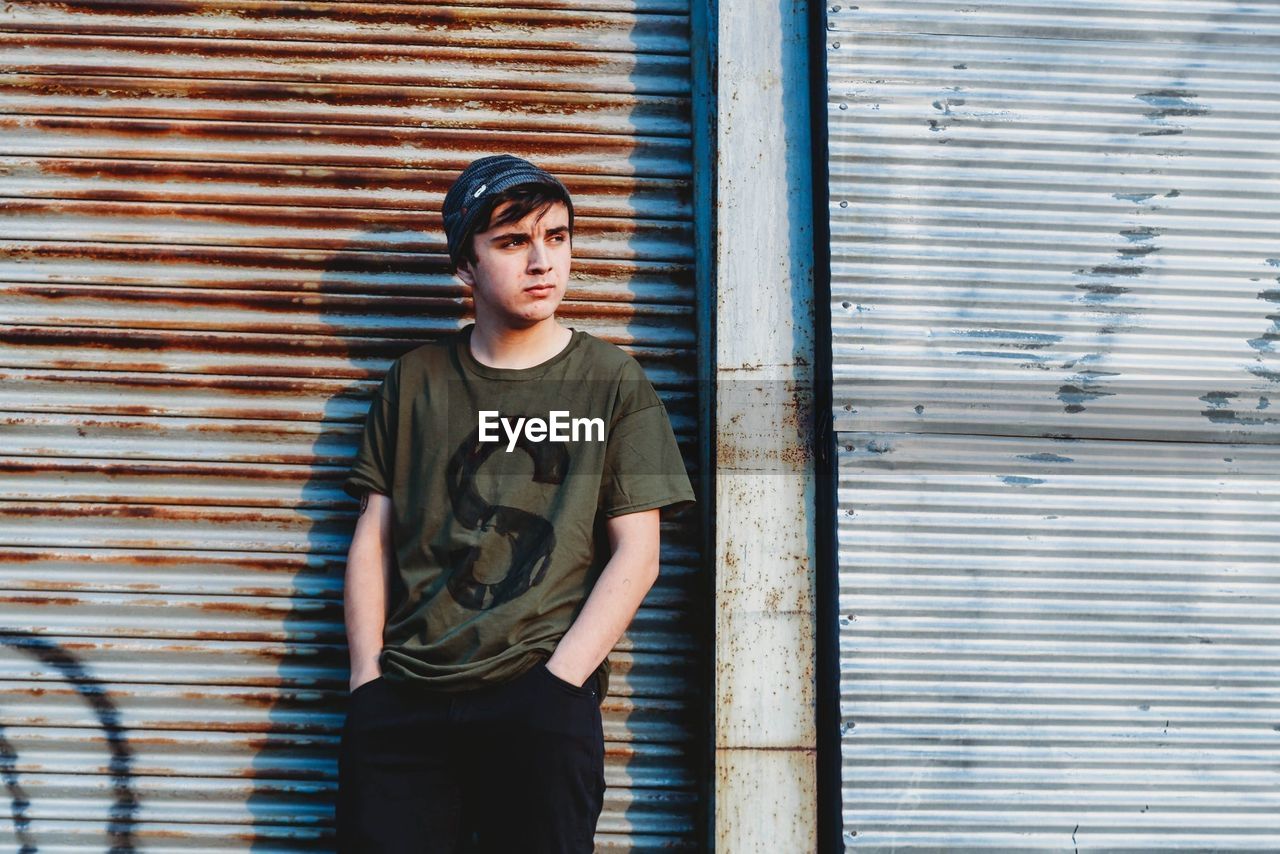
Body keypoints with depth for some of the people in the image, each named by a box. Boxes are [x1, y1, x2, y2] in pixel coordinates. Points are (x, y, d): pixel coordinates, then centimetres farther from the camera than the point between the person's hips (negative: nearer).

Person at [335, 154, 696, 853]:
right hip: (402, 700, 2)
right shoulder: (414, 382, 13)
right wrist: (367, 679, 0)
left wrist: (557, 682, -8)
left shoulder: (611, 382, 7)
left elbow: (636, 556, 2)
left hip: (539, 697, -1)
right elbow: (373, 539, 12)